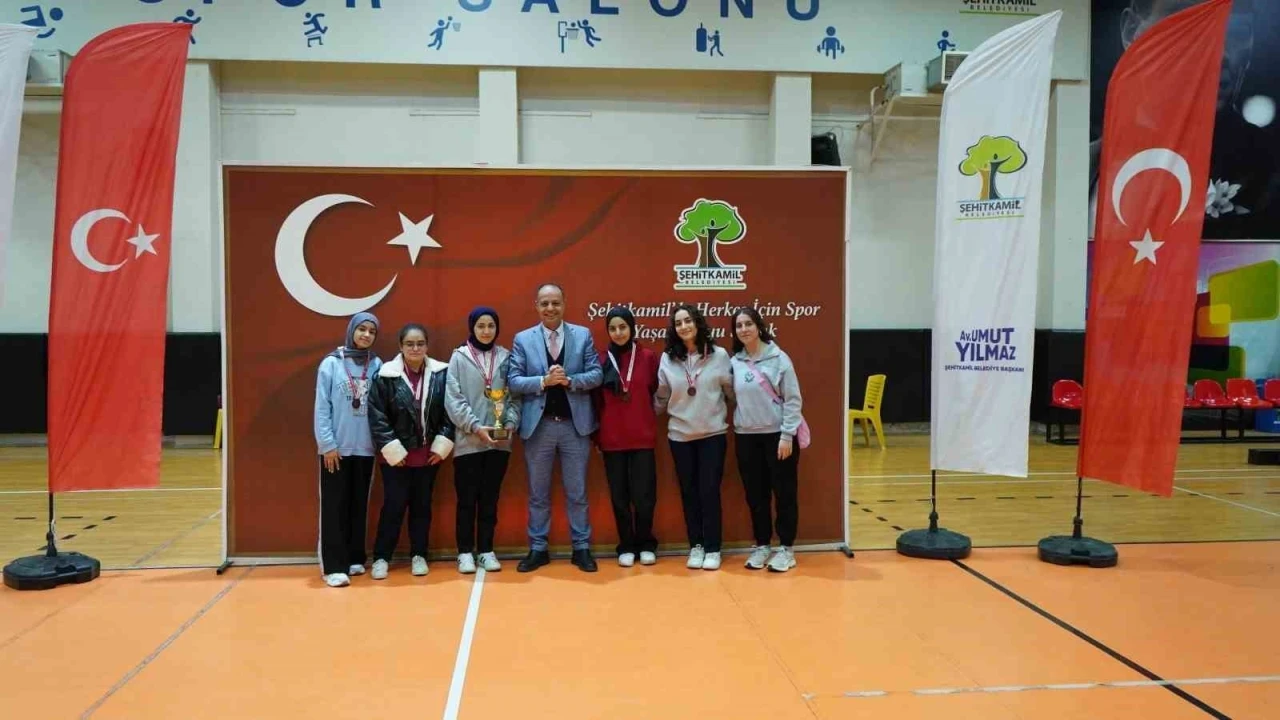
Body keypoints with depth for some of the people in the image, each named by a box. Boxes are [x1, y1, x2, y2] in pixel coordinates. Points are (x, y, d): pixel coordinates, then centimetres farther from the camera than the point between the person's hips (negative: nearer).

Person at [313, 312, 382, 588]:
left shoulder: (377, 365, 2)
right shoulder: (331, 363, -4)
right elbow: (322, 408, -5)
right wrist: (327, 443, -9)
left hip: (365, 447, 3)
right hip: (335, 447, -3)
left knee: (359, 505, 11)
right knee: (334, 506, 0)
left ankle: (354, 559, 22)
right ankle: (334, 566, 4)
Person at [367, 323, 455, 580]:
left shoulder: (441, 374, -2)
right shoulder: (386, 375, -8)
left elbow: (450, 412, 1)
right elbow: (376, 416, -8)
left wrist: (442, 446, -5)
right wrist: (391, 449, -12)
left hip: (428, 454, 2)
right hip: (397, 455, -2)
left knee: (422, 505, 12)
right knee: (393, 505, 3)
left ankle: (419, 555, 24)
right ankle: (381, 557, 17)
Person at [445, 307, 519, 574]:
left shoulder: (506, 357, 5)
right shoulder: (459, 357, -1)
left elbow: (514, 395, 7)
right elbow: (453, 399, -6)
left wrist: (510, 423, -9)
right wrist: (475, 426, -15)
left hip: (499, 441, 2)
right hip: (468, 441, -2)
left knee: (490, 499, 10)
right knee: (467, 499, 5)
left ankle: (486, 550, 19)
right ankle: (465, 552, 15)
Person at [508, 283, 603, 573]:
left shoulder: (583, 335, 3)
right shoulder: (522, 339, 2)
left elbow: (596, 375, -2)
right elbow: (513, 381, -4)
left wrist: (570, 380, -18)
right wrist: (543, 381, -18)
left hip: (575, 424, 0)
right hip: (538, 425, 0)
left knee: (577, 492, 9)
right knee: (538, 493, 10)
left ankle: (581, 548, 19)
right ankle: (538, 549, 21)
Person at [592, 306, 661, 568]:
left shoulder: (647, 357, 1)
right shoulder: (601, 360, 1)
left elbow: (656, 393, 9)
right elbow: (596, 400, 4)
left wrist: (647, 418, 4)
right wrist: (595, 434, 4)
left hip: (642, 436, 0)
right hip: (611, 438, 1)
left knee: (644, 494, 1)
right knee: (618, 495, 7)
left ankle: (646, 545, 19)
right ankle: (626, 546, 20)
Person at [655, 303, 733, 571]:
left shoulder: (719, 355, -5)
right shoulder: (667, 359, 1)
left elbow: (732, 390, 2)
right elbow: (661, 397, 9)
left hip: (713, 433, -2)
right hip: (680, 435, 2)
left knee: (709, 491, -1)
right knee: (688, 492, 8)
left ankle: (712, 548, 10)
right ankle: (695, 546, 19)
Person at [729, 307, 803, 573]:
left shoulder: (778, 358, -7)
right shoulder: (734, 362, 4)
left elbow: (792, 399, -8)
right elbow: (733, 398, 11)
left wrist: (787, 435, -13)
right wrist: (737, 429, 3)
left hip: (777, 434, -4)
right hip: (746, 437, 4)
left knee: (784, 493, 3)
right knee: (755, 495, 10)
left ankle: (786, 548, 13)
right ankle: (761, 545, 22)